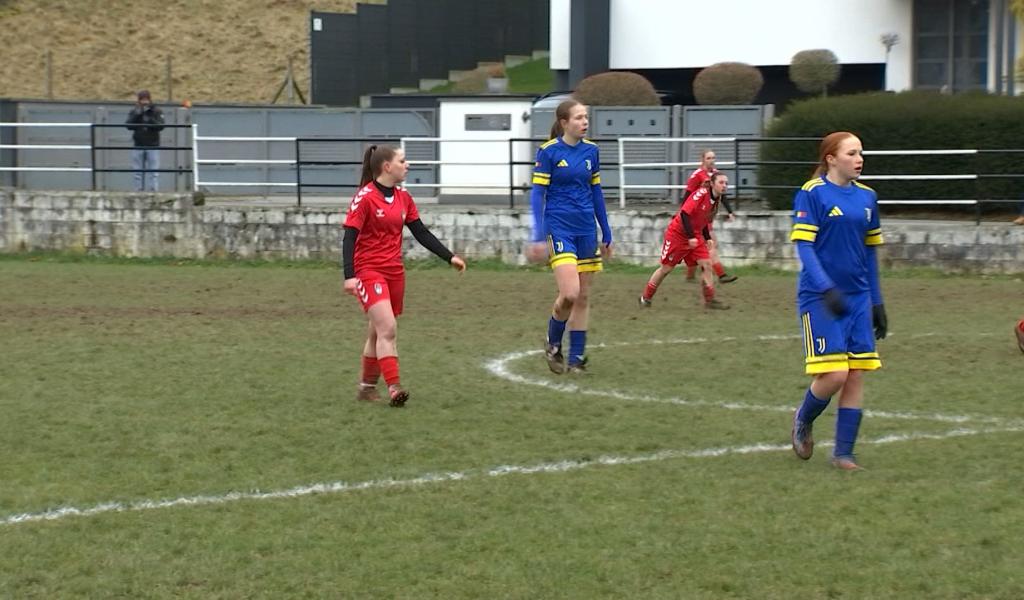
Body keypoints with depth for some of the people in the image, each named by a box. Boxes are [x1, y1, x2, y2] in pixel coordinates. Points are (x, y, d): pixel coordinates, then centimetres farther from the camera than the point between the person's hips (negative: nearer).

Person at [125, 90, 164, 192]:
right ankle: (139, 191, 6)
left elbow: (160, 126, -9)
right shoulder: (134, 112, 8)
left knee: (153, 172, -7)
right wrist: (137, 115, -16)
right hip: (138, 146, 2)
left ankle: (153, 191, -7)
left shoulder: (157, 111, 2)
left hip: (153, 146, -2)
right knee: (138, 172, 3)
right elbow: (129, 125, -4)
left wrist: (150, 119, -22)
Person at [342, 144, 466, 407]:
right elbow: (349, 237, -14)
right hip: (369, 271, -7)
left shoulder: (403, 198, 9)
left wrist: (449, 257, 9)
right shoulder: (365, 197, -11)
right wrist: (349, 275, -23)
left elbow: (421, 233, 15)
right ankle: (393, 388, -22)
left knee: (378, 333, 12)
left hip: (394, 272, 7)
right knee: (387, 329, -19)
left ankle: (367, 387, 23)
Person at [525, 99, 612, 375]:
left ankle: (576, 358, 15)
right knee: (570, 293, -18)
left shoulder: (591, 150, 7)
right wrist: (539, 236, -14)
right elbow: (537, 194, -7)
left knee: (583, 296, 6)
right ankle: (553, 346, 8)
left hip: (586, 228, 5)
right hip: (559, 226, -5)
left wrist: (606, 233, 16)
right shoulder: (549, 152, -7)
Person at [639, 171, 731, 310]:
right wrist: (691, 237, -30)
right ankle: (645, 298, 18)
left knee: (706, 264, -9)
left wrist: (708, 239, 7)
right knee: (666, 268, 2)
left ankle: (710, 300, -3)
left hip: (695, 236, 7)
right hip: (678, 233, -7)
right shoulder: (701, 193, -23)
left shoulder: (717, 200, 2)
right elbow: (685, 214, -28)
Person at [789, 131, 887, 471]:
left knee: (856, 376, 1)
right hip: (820, 299, -6)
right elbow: (803, 246, -12)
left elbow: (869, 250, 16)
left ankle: (843, 453, 10)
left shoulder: (866, 197, 10)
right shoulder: (812, 194, -8)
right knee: (834, 375, -11)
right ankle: (802, 421, 19)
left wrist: (877, 302, 15)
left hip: (858, 297, 6)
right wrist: (826, 289, -24)